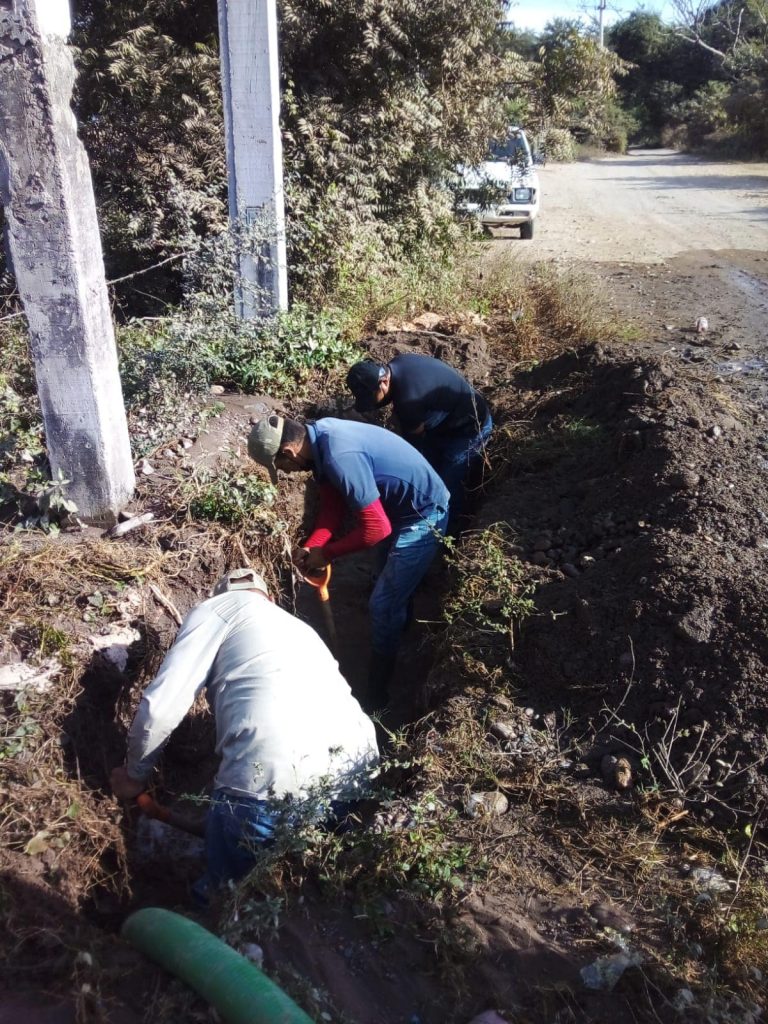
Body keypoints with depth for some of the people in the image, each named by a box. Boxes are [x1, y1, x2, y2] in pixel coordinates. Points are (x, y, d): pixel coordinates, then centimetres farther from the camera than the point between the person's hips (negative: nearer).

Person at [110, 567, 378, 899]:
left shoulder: (218, 610, 13)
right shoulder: (297, 625, 33)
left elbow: (161, 707, 2)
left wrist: (134, 774, 22)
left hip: (273, 785, -6)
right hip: (358, 769, 6)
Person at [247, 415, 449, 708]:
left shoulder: (340, 457, -36)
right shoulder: (320, 436, -6)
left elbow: (376, 528, -33)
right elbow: (333, 506, -1)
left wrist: (325, 554, -20)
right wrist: (310, 547, -16)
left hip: (423, 517, -9)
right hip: (400, 507, 9)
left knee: (383, 607, 0)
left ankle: (376, 697, 18)